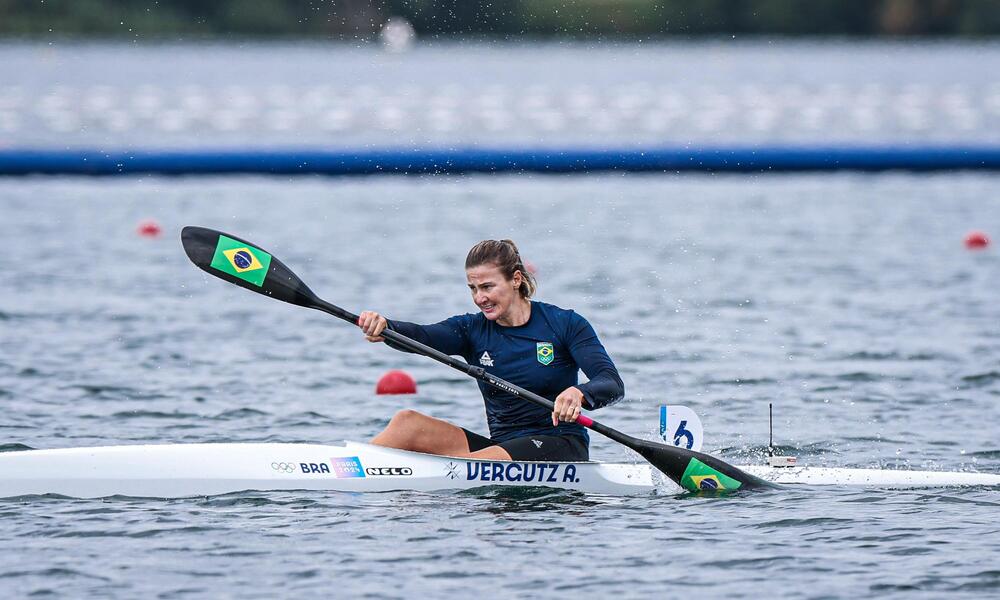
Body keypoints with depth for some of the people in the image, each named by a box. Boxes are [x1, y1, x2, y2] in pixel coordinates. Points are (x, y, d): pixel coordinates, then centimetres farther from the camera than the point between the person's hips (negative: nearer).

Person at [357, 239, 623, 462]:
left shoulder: (565, 324, -4)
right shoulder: (473, 329, 6)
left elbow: (613, 384, -14)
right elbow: (422, 336, -14)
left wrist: (579, 394, -38)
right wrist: (384, 327, -38)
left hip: (561, 447, -5)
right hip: (503, 446, 5)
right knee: (407, 423, -13)